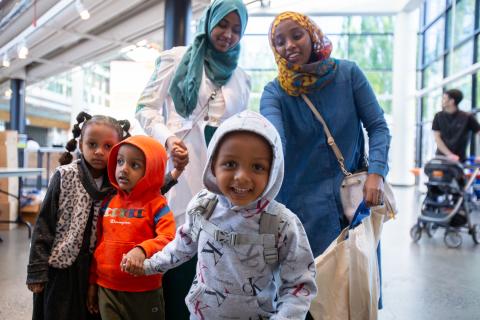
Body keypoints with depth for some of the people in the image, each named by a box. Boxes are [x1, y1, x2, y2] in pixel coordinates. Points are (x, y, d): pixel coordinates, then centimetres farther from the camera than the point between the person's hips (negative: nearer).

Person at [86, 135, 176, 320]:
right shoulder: (109, 203, 6)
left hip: (144, 292, -4)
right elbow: (99, 243, 12)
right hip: (107, 290, 4)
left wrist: (143, 249, -38)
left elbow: (168, 239, -20)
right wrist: (92, 282, 15)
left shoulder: (156, 205, -9)